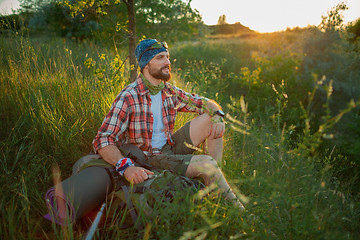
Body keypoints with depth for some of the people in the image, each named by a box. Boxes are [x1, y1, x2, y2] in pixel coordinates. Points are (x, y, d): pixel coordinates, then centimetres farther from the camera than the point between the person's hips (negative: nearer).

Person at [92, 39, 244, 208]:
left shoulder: (170, 92, 1)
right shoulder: (128, 98, -19)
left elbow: (205, 103, 12)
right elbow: (102, 141, -24)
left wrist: (217, 115, -12)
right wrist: (126, 167, -39)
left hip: (170, 147, 7)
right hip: (148, 159, -7)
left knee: (210, 119, -4)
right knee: (206, 163, -25)